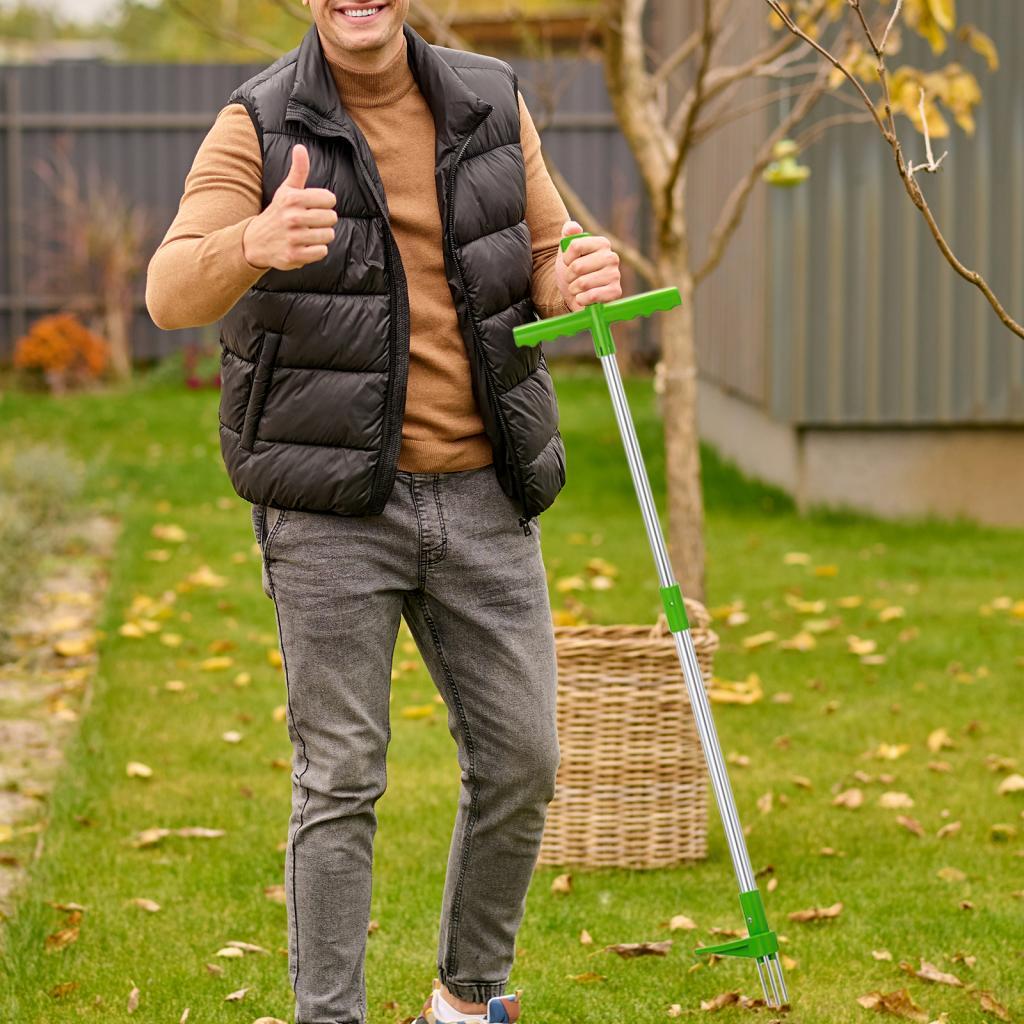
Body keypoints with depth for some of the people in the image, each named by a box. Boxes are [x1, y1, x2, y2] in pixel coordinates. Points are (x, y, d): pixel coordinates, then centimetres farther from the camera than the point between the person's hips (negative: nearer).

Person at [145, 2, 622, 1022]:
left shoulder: (490, 105, 5)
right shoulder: (259, 128, -7)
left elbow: (546, 268, 15)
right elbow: (171, 295, -21)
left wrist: (579, 278, -11)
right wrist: (255, 242, -43)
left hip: (481, 497, 4)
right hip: (332, 507, -4)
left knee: (520, 761, 8)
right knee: (340, 779, -1)